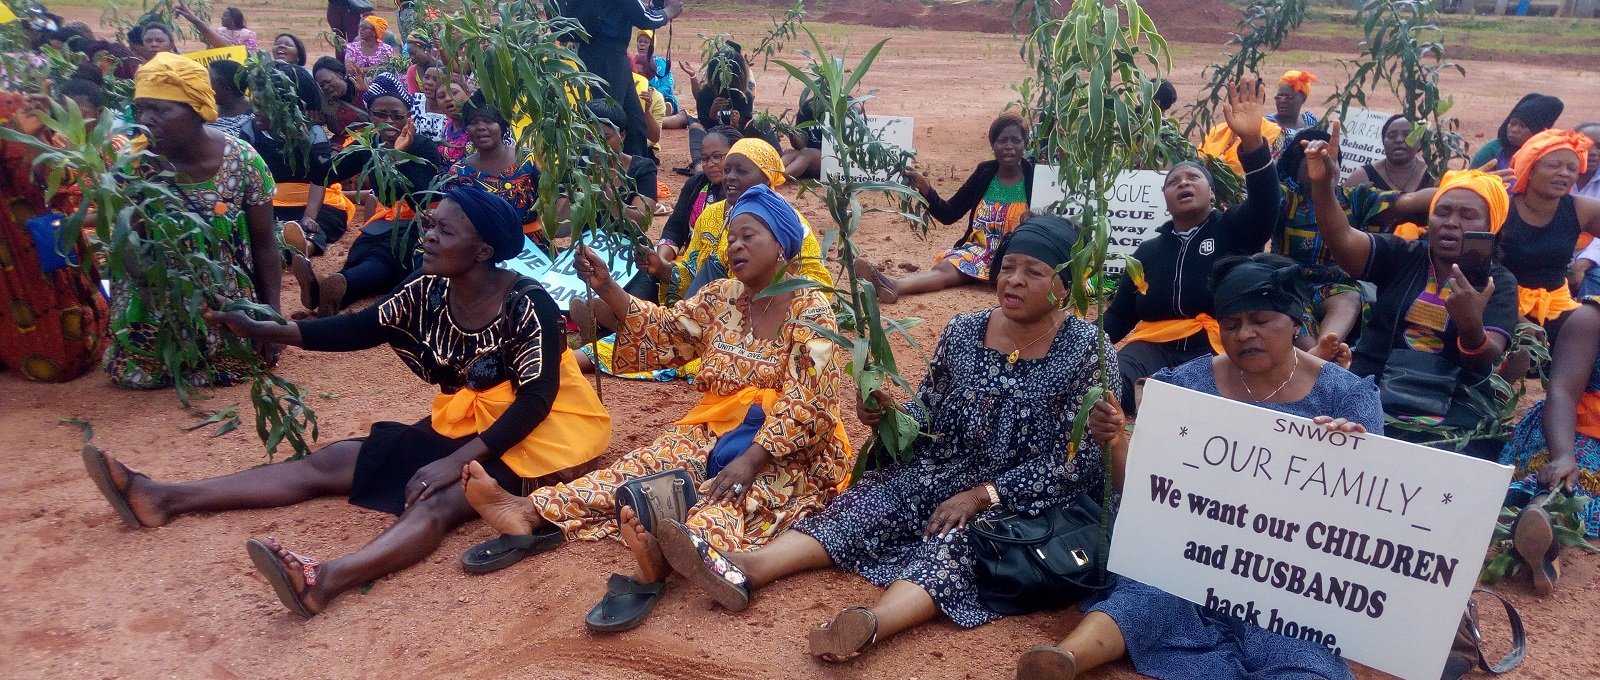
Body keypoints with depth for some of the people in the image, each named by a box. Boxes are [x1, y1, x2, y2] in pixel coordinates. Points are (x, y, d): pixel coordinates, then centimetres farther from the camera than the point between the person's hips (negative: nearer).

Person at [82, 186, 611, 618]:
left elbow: (536, 399, -23)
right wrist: (262, 330, -6)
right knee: (326, 464, 1)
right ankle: (165, 500, 0)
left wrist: (459, 460, -28)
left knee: (437, 503, -35)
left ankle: (326, 580, -60)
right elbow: (358, 329, 3)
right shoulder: (429, 293, 0)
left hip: (527, 436, -7)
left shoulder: (527, 303, -20)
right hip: (455, 426, 8)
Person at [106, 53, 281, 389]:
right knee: (134, 371, -9)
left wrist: (272, 315, -9)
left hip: (228, 299, -1)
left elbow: (264, 242, -5)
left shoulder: (242, 160, -13)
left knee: (240, 364, -12)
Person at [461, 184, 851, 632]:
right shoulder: (722, 297, 9)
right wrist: (606, 289, -8)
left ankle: (665, 555, -64)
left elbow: (806, 406, -20)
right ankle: (534, 512, -32)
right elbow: (661, 331, 8)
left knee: (731, 493, -35)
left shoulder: (810, 310, -11)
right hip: (716, 434, 6)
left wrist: (750, 460, -30)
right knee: (647, 466, -16)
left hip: (789, 451, -6)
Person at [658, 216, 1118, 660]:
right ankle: (747, 568, -40)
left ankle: (873, 622, -61)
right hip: (942, 474, 5)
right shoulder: (963, 332, 4)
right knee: (863, 505, -20)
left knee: (954, 540, -34)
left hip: (1021, 502, -4)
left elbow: (1078, 463, -12)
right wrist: (889, 416, -12)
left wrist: (983, 495, -19)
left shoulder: (1089, 350, -9)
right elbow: (928, 418, 12)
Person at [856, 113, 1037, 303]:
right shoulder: (985, 173, 6)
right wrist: (925, 188, -10)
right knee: (946, 267, -27)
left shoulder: (1034, 177, -4)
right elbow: (948, 214, 5)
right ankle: (892, 286, -58)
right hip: (980, 250, 5)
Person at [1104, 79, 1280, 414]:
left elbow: (1265, 203, -8)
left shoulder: (1232, 230, 15)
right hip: (1155, 348, 2)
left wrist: (1252, 141, -25)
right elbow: (1119, 316, 22)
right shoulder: (1148, 251, 24)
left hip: (1218, 348, -2)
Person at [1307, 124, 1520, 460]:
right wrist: (1322, 185, -30)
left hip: (1453, 425, -1)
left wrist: (1472, 328, -34)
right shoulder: (1400, 255, 8)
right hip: (1369, 406, 1)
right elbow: (1342, 239, -12)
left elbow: (1490, 358, -10)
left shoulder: (1498, 281, 5)